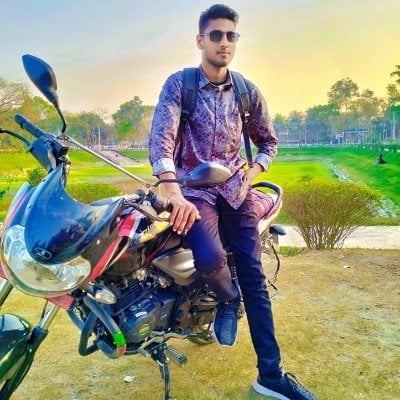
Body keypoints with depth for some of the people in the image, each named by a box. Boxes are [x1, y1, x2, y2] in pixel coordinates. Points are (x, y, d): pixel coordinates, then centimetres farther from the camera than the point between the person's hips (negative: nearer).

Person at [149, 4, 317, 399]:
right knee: (209, 258, -30)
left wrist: (254, 171, -2)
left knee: (254, 277, -3)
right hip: (193, 189, -3)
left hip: (235, 189, 3)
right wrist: (174, 195, -32)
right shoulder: (178, 84, -4)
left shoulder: (248, 91, 7)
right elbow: (160, 138, -18)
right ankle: (228, 299, 9)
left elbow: (268, 141, 19)